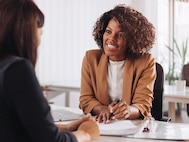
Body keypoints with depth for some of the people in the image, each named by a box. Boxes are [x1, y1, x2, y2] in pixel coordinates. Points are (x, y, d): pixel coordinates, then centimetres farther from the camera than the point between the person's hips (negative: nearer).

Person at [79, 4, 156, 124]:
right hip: (99, 124, 3)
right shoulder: (91, 58, 2)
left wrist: (128, 110, -32)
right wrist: (103, 110, -21)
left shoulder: (146, 62, -4)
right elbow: (85, 99, 1)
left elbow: (143, 104, -10)